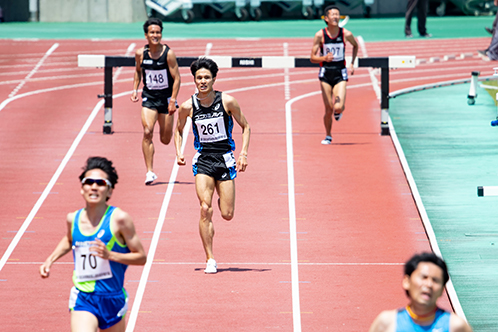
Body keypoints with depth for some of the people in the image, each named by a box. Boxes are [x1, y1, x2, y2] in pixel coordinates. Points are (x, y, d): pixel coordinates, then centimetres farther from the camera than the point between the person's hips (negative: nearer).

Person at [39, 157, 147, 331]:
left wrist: (110, 255, -23)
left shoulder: (119, 219, -12)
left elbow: (141, 257, -9)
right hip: (82, 300, 1)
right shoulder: (73, 219, 1)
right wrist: (49, 261, 13)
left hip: (112, 300, -1)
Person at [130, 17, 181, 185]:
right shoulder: (140, 53, -4)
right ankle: (150, 172, -14)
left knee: (165, 140, 6)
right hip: (149, 97, 1)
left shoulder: (168, 53, -13)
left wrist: (173, 100, -16)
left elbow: (177, 78, -10)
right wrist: (135, 89, 4)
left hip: (166, 98, -1)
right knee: (147, 132, -18)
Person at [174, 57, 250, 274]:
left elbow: (245, 127, 4)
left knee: (227, 214, 0)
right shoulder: (188, 107, -4)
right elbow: (179, 130, 15)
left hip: (225, 158, 0)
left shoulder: (227, 102, -8)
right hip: (203, 159, 0)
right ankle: (210, 260, -5)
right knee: (205, 209, -15)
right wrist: (179, 152, 0)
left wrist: (243, 153, -6)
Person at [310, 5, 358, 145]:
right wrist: (324, 58, -24)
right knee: (328, 109, -1)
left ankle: (338, 111, 24)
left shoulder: (346, 34, -4)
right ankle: (328, 136, 21)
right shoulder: (320, 35, -7)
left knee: (338, 107, -15)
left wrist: (352, 63, 9)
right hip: (325, 73, 0)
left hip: (340, 74, 0)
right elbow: (312, 58, -4)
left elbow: (355, 46, 19)